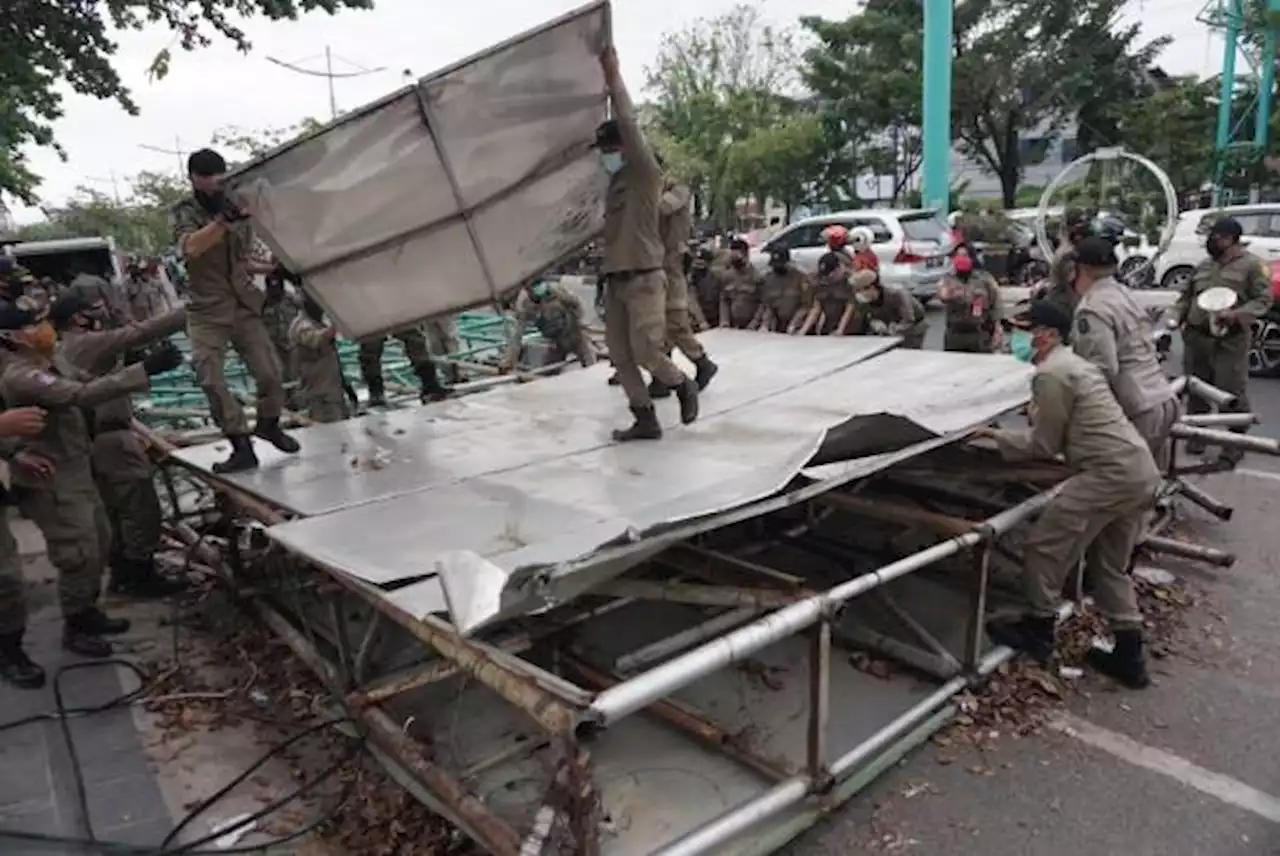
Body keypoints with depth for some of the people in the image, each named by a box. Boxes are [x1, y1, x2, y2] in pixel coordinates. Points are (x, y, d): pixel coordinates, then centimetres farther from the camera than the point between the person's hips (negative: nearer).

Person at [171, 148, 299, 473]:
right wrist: (222, 219, -35)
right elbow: (190, 248, -25)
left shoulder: (238, 209, 10)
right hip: (207, 311, -3)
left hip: (244, 304, 3)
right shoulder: (185, 212, -2)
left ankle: (269, 424, 23)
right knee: (211, 380, -10)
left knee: (270, 371, -4)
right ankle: (242, 447, -3)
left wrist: (273, 268, 4)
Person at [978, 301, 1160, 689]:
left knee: (1043, 544, 1)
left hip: (1111, 473, -10)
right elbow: (1059, 435, 21)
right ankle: (1129, 656, 24)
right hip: (1140, 472, 11)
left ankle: (1038, 629, 15)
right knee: (1110, 565, 19)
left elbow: (1044, 445, -7)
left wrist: (995, 435, 2)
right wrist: (1003, 432, 13)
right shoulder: (1071, 363, 21)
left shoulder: (1050, 373, -11)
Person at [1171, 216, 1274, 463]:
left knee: (1232, 393, -3)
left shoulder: (1252, 265, -2)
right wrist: (1176, 317, 4)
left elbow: (1263, 300, -6)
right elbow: (1186, 296, 21)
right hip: (1195, 338, 5)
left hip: (1230, 342, -5)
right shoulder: (1204, 265, 14)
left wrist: (1237, 315, -22)